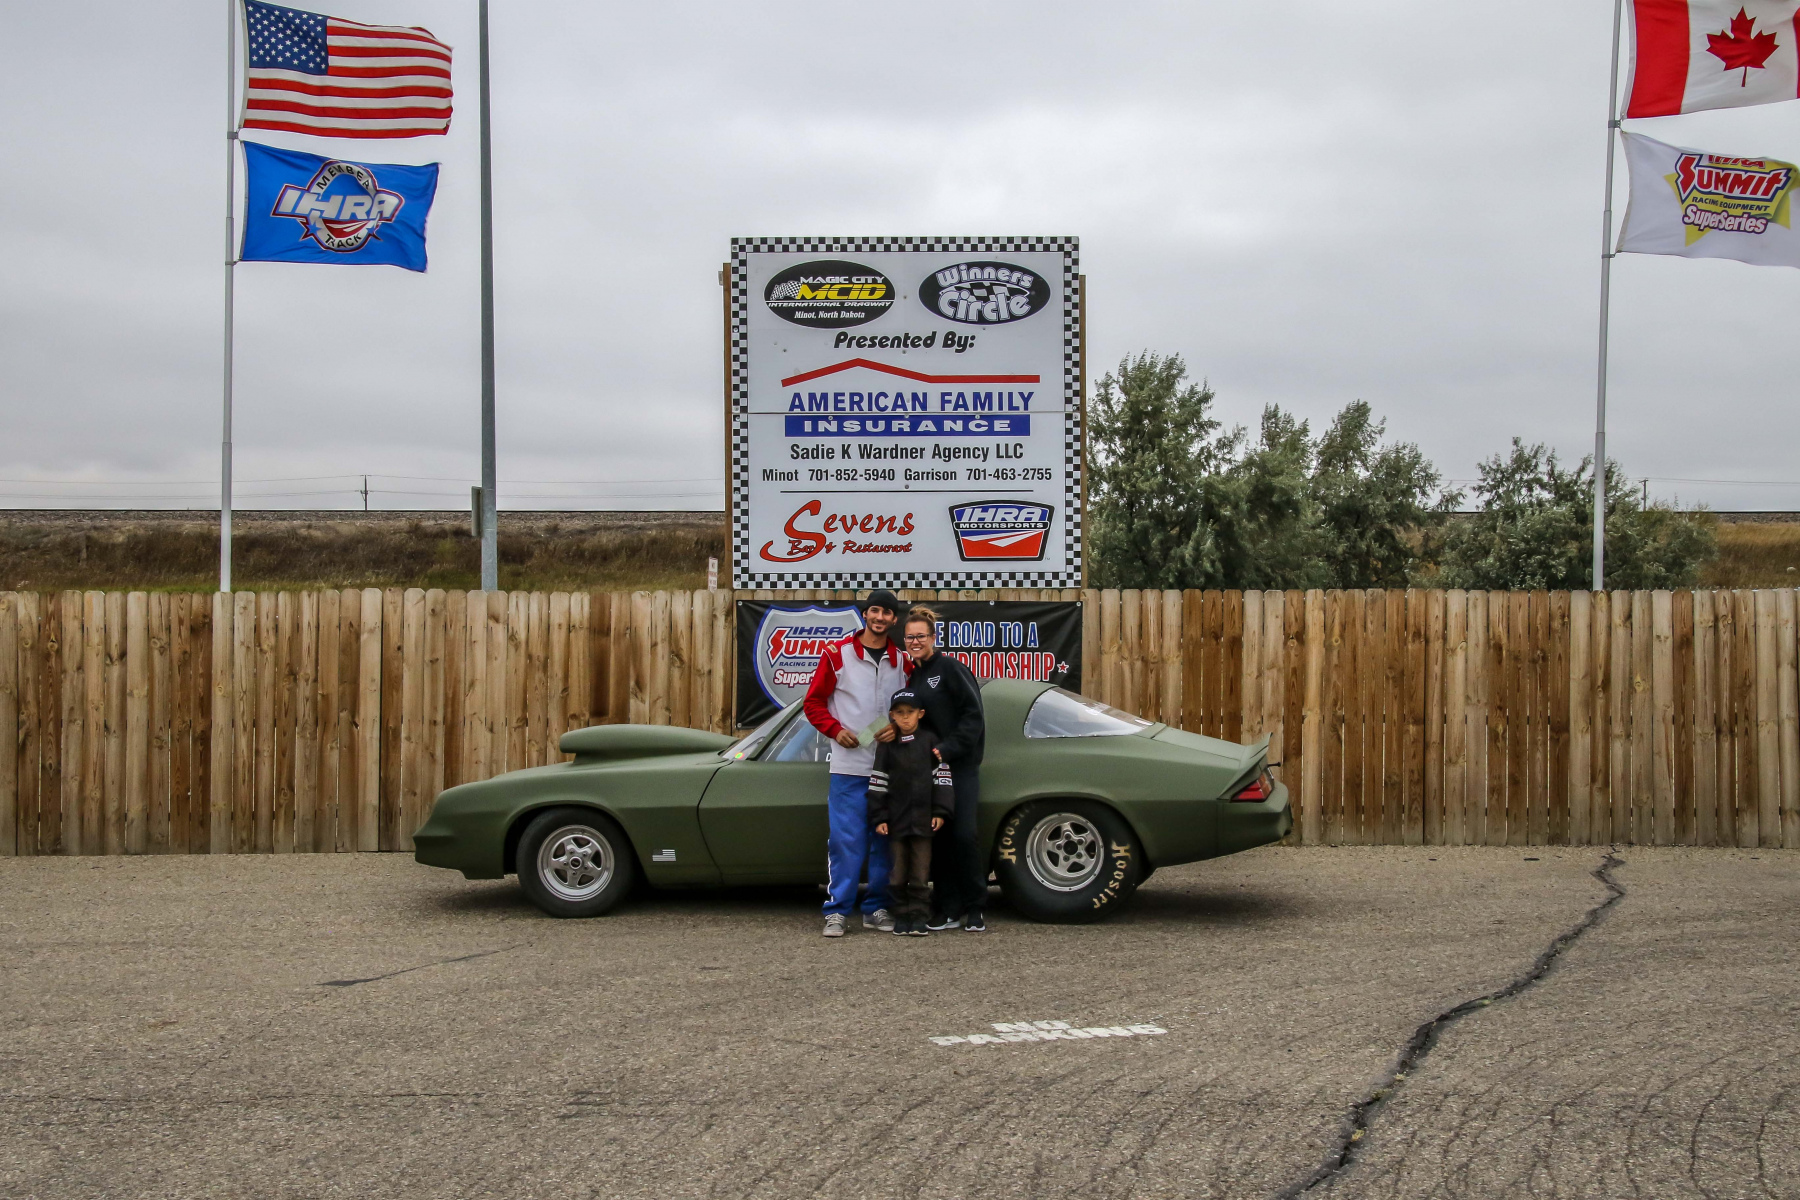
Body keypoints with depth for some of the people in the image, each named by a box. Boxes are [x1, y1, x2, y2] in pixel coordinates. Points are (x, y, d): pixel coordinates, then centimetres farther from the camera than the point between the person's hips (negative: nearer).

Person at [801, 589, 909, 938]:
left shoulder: (902, 662, 11)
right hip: (849, 766, -4)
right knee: (845, 840, -6)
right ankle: (836, 911, -1)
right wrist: (835, 730, -9)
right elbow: (813, 702, 4)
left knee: (885, 840, 7)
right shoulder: (837, 654, 0)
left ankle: (877, 909, 17)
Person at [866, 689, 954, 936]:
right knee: (898, 872, 5)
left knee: (921, 872, 2)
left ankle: (918, 916, 7)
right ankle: (901, 914, 14)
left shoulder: (930, 741, 2)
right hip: (896, 820, 1)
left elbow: (941, 777, 2)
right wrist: (879, 818, -3)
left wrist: (940, 811, -4)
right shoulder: (887, 746, 4)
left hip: (923, 819, -1)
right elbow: (878, 782, 2)